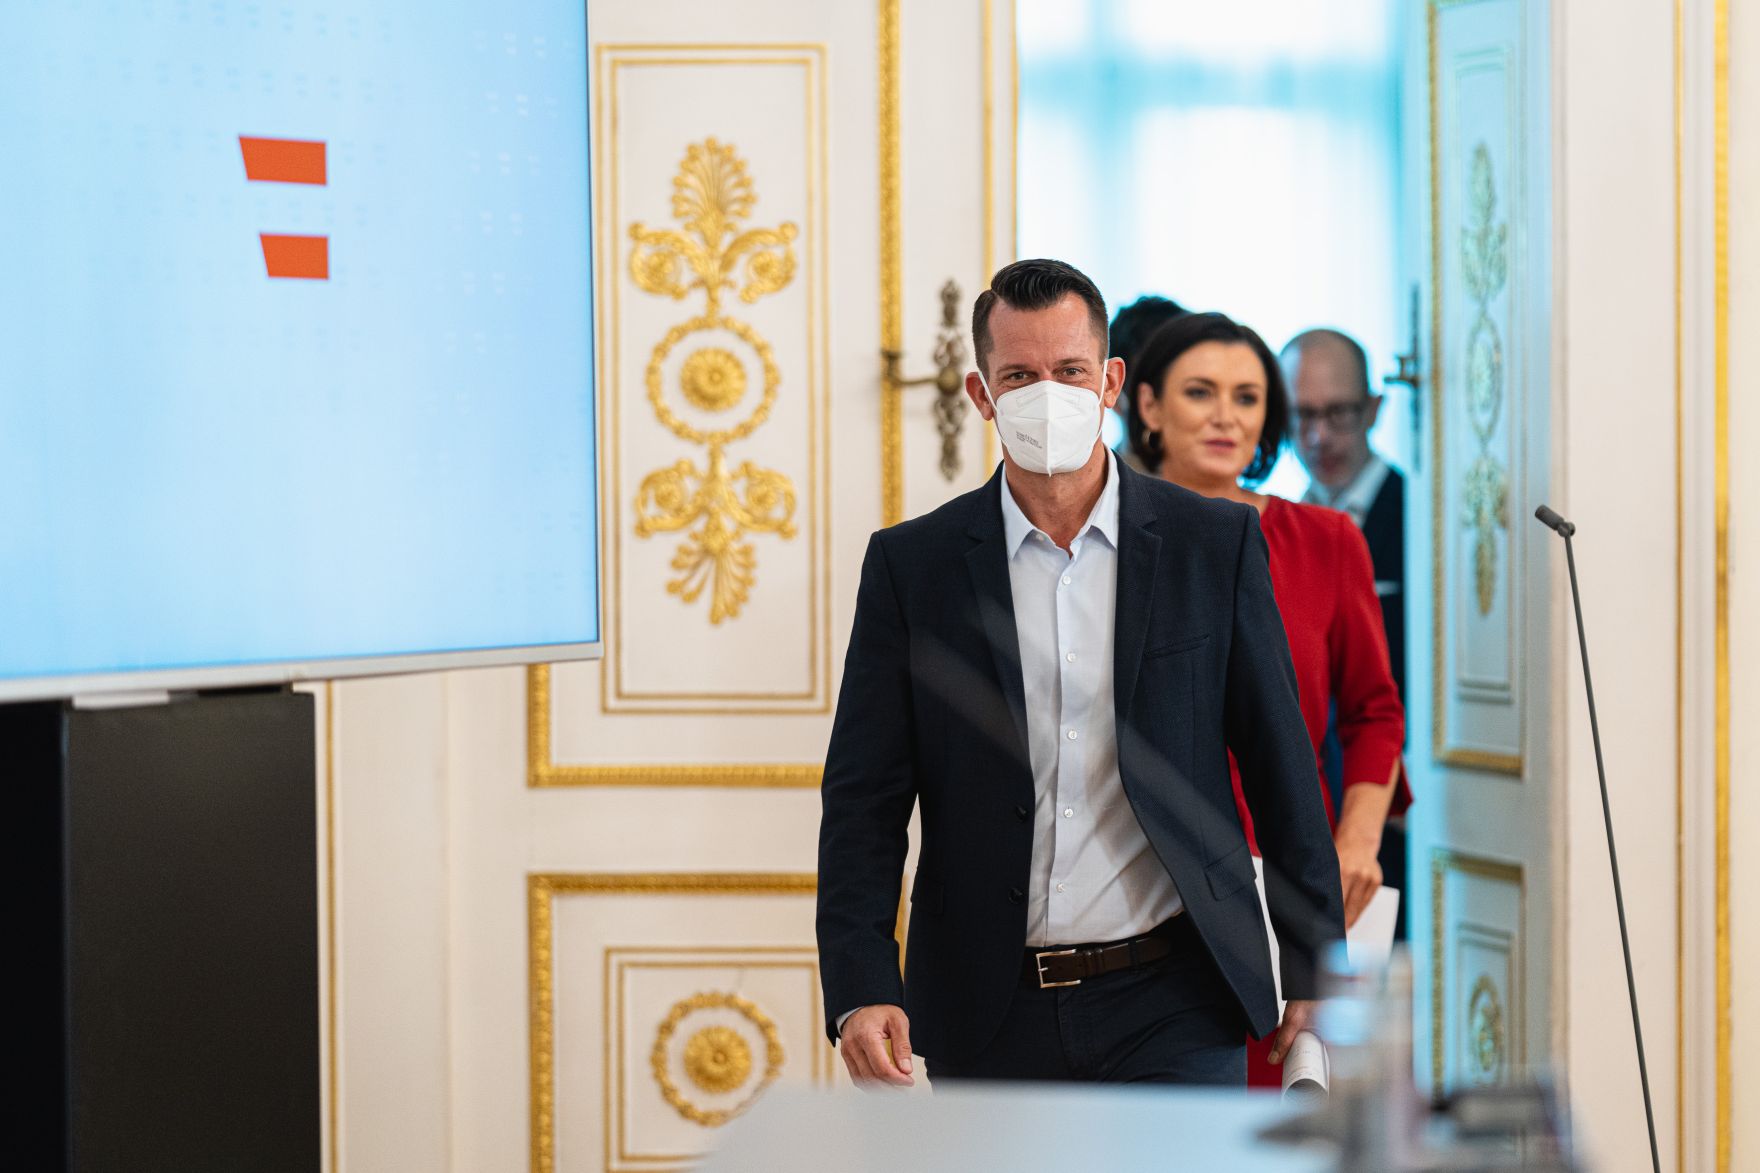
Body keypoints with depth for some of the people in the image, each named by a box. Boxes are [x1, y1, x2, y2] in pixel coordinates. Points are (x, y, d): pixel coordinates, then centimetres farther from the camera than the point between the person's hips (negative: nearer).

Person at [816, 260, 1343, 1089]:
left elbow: (1280, 766, 7)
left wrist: (1316, 968, 5)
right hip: (991, 1022, 1)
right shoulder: (910, 565, 3)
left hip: (1171, 1002, -1)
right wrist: (859, 989, -11)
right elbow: (863, 799, 1)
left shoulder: (1216, 545, 3)